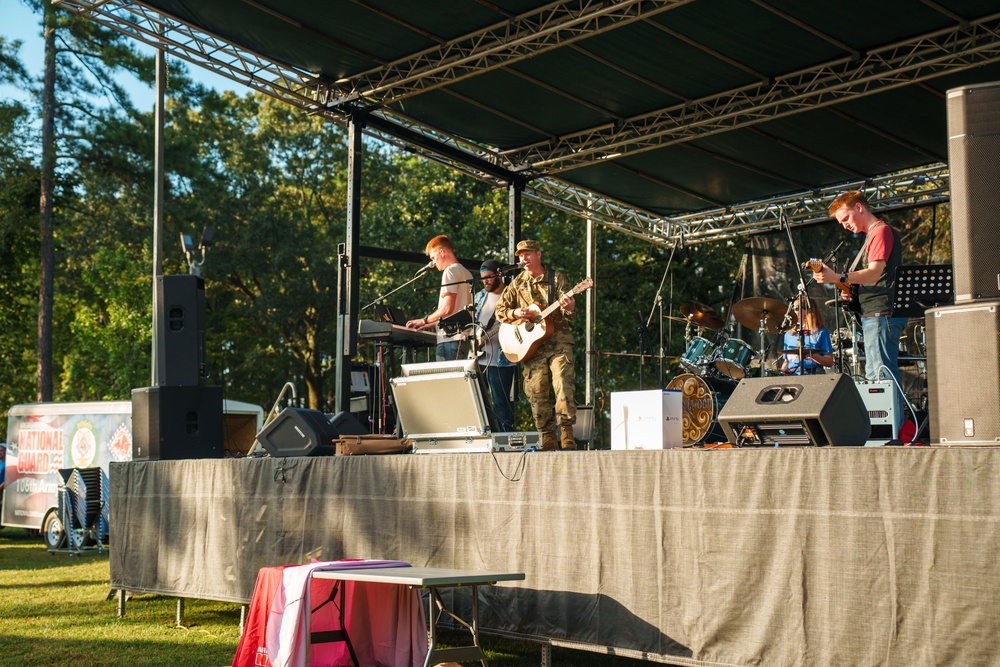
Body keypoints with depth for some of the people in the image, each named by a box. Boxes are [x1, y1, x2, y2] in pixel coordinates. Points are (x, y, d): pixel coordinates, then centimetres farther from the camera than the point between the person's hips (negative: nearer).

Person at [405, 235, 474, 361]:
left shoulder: (450, 271, -7)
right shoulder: (466, 273, 21)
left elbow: (447, 309, -16)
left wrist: (424, 321, -2)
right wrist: (430, 324, 21)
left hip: (450, 338, -9)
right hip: (464, 338, 9)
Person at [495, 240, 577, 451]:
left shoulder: (556, 279, 4)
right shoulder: (518, 283, 11)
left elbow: (570, 315, -1)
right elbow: (500, 310, 14)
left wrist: (569, 308, -25)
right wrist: (515, 313, -7)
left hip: (558, 340, -2)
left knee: (564, 384, -16)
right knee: (536, 392, -1)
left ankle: (567, 431, -11)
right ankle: (548, 437, 5)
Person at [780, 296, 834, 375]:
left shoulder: (820, 332, 5)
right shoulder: (789, 334, 18)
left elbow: (830, 362, 0)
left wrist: (812, 355, -16)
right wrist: (783, 370, 1)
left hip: (814, 374, -4)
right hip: (792, 375, 4)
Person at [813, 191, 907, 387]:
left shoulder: (881, 231, -8)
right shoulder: (871, 235, 23)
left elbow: (874, 273, -22)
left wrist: (837, 278, -33)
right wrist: (849, 288, 9)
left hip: (881, 314, -11)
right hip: (872, 316, 11)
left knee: (883, 375, -13)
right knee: (872, 376, 10)